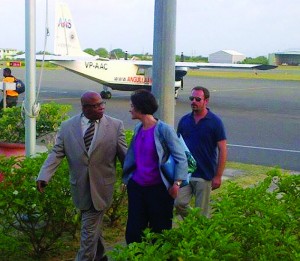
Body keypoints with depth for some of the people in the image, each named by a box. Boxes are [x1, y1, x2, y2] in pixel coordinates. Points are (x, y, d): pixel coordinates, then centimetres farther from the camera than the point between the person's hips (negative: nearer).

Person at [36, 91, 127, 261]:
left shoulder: (115, 125, -4)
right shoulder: (67, 126, 0)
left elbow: (125, 154, -1)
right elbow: (57, 153, -3)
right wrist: (44, 176, -15)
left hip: (100, 187, -3)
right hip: (80, 187, 3)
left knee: (90, 230, -1)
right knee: (93, 226, 20)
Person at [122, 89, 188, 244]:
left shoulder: (164, 130, -14)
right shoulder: (138, 129, 6)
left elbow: (181, 158, -12)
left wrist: (177, 184, -19)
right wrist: (127, 177, 15)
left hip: (158, 189, -6)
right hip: (136, 186, 6)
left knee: (159, 231, 9)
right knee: (133, 231, 9)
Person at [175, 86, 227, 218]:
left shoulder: (215, 122, -7)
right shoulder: (184, 120, 4)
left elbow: (222, 150, -7)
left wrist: (218, 176, -10)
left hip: (204, 175, -3)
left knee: (201, 212, 4)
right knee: (179, 203, -4)